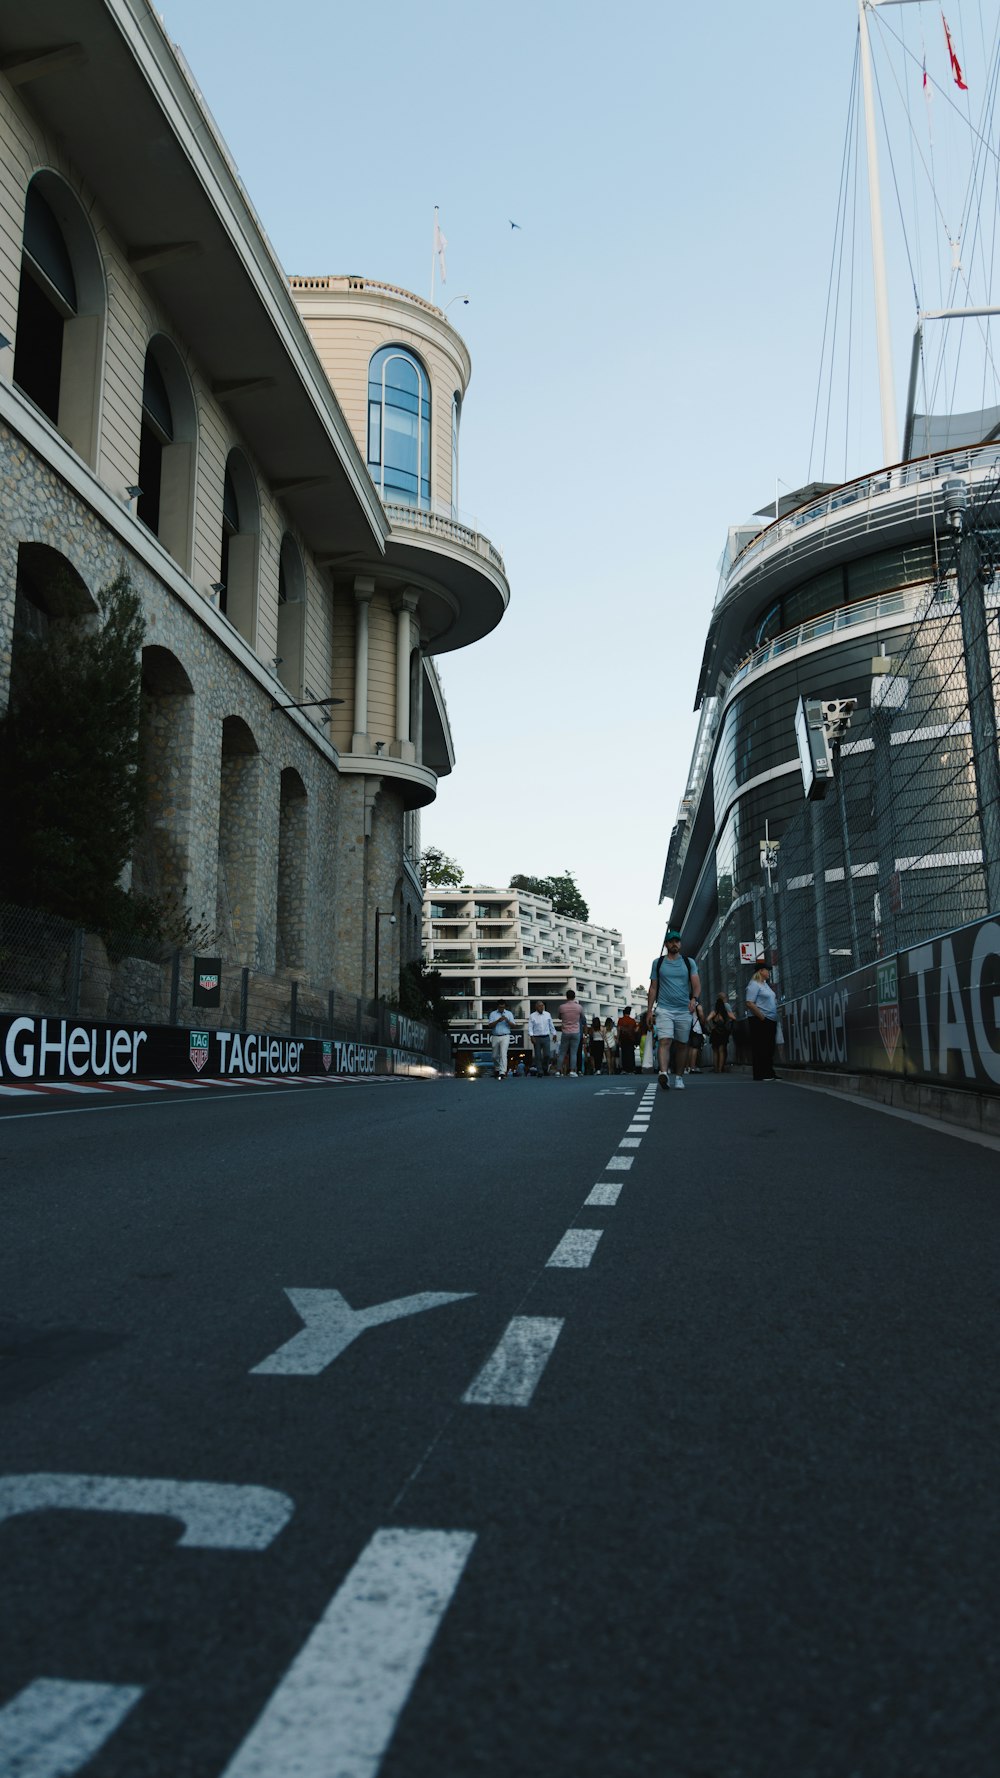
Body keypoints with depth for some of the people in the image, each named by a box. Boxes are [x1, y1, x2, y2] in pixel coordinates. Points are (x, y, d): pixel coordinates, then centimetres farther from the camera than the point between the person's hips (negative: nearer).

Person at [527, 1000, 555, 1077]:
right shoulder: (532, 1016, 0)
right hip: (537, 1038, -2)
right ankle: (540, 1071, 8)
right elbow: (530, 1027, -3)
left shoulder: (548, 1015, 9)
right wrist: (532, 1036, -13)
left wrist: (554, 1034, 16)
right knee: (538, 1056, 0)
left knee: (547, 1055, -4)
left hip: (546, 1037, 2)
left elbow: (551, 1026, 17)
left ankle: (545, 1069, 17)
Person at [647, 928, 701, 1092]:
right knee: (665, 1041, -18)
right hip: (664, 1009, -2)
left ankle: (678, 1077, 13)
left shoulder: (689, 962, 9)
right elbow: (653, 988, 10)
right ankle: (664, 1072, -35)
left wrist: (694, 998, -19)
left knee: (681, 1045, 4)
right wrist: (649, 1010, 4)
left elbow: (696, 984, 2)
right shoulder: (657, 963, 9)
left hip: (684, 1010, 2)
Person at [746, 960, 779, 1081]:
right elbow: (749, 1003, -18)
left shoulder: (765, 984, 19)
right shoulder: (754, 984, -9)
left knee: (769, 1048, 10)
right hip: (760, 1021, -9)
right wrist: (762, 1017, -19)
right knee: (760, 1048, -7)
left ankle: (769, 1073, 16)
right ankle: (760, 1074, -5)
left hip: (770, 1021, 9)